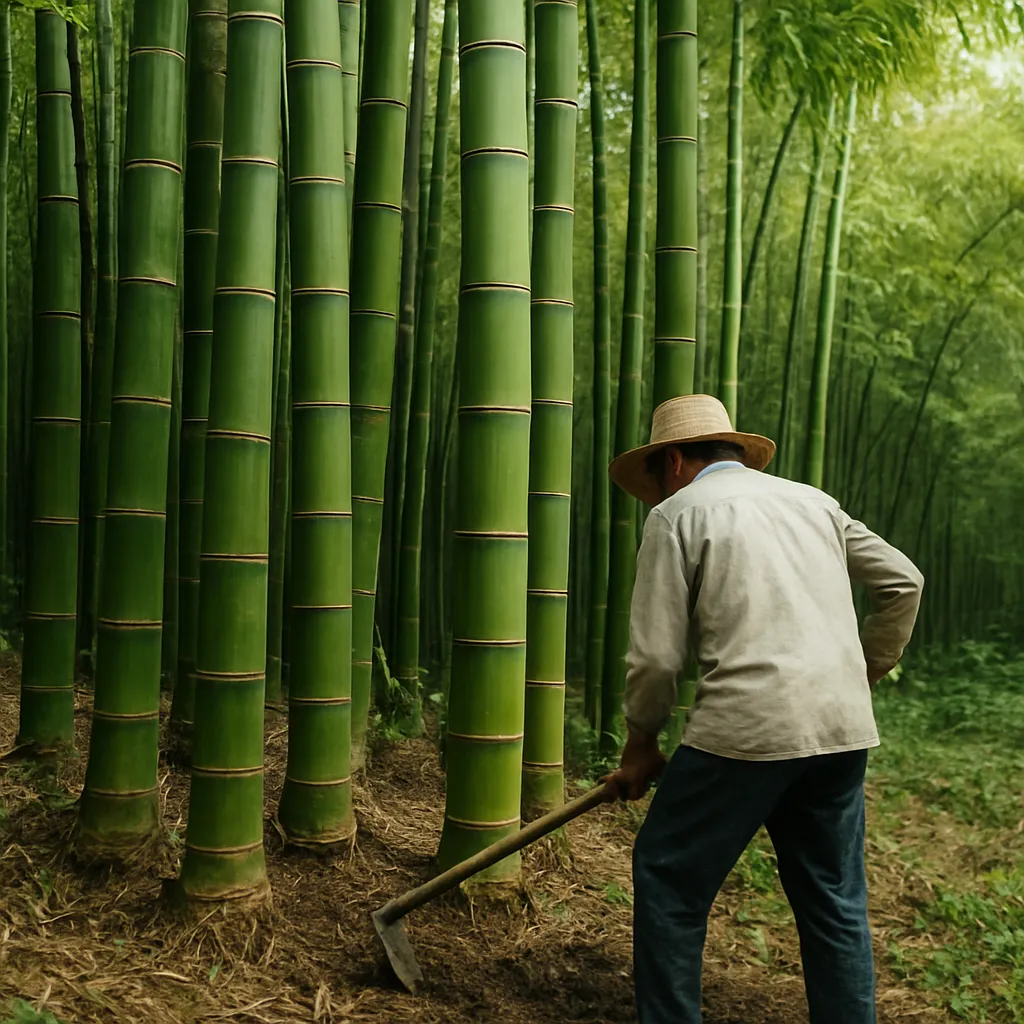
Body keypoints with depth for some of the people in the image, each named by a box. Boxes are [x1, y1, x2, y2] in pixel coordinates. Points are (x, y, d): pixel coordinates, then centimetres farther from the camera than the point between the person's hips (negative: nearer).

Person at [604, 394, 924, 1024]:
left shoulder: (678, 512, 3)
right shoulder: (813, 501, 20)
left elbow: (656, 656, -3)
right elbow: (903, 582, 20)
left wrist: (640, 747, 11)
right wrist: (862, 675, 30)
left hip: (748, 728, -6)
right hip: (843, 732, 6)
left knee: (668, 879, 9)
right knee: (835, 902, 15)